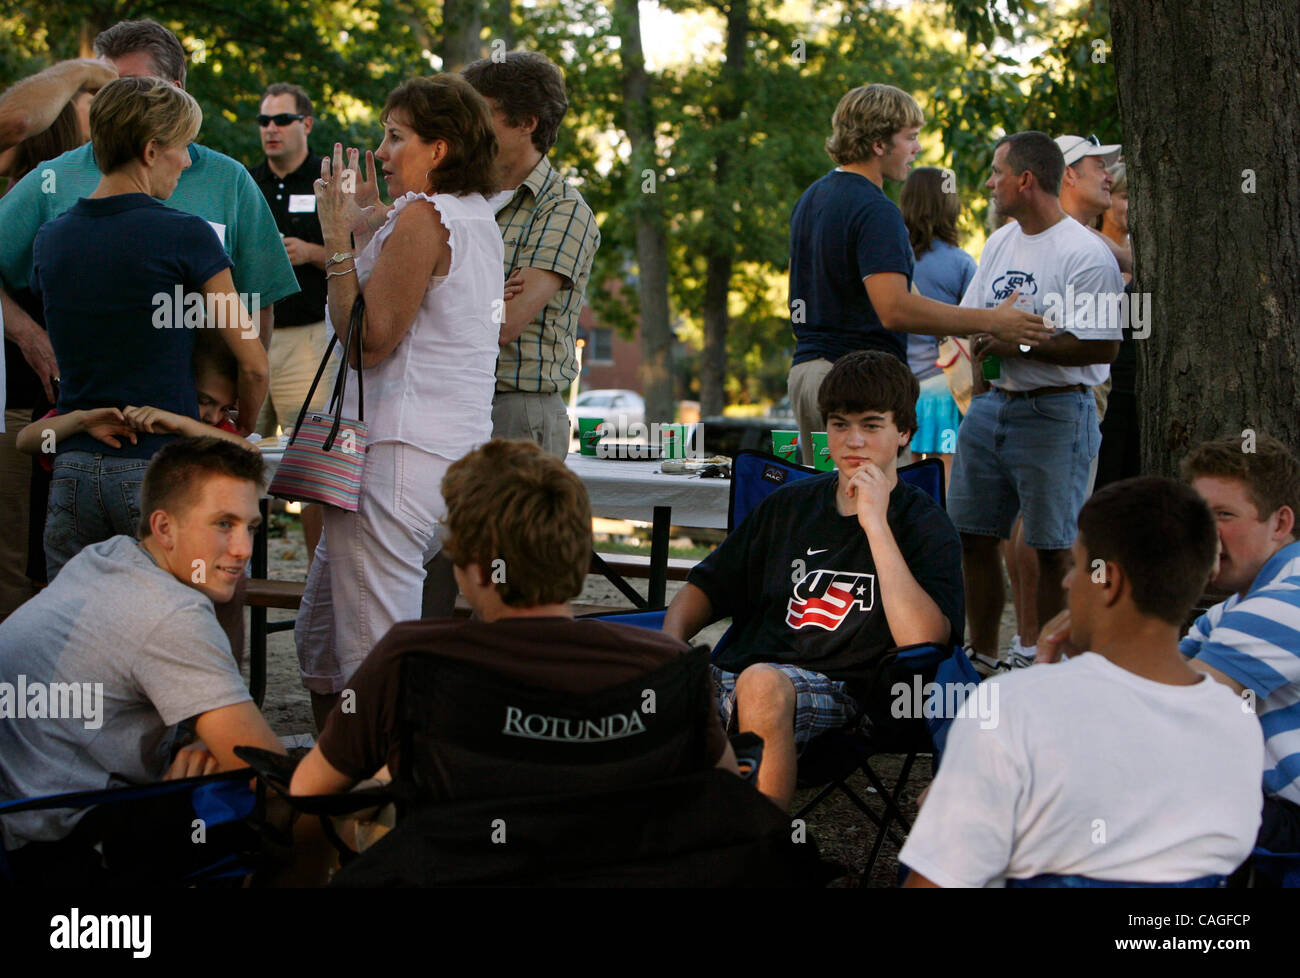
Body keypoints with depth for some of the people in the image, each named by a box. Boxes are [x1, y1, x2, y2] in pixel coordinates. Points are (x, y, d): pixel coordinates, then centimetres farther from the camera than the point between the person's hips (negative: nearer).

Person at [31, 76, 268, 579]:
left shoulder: (50, 239, 8)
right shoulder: (185, 236, -8)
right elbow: (254, 365, -3)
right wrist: (240, 435, 14)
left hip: (73, 467, 5)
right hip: (160, 469, -5)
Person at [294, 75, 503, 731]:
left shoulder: (421, 217, -11)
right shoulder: (480, 221, 17)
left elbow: (367, 341, -15)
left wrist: (339, 240, -8)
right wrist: (367, 228, 19)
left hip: (396, 453, -11)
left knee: (374, 661, -9)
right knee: (317, 637, 18)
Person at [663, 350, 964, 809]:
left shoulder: (924, 525, 6)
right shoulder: (789, 505, 22)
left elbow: (924, 641, -11)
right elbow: (704, 589, 28)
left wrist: (876, 524, -11)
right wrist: (670, 643, 5)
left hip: (837, 693, -4)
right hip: (732, 679, 4)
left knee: (762, 683, -39)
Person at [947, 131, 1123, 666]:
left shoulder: (1086, 253, -13)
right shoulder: (1000, 242, 15)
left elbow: (1102, 346, -18)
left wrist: (1019, 344, -16)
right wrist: (977, 339, 0)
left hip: (1054, 415, -8)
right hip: (988, 406, 8)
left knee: (1052, 548, -3)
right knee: (973, 536, 10)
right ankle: (981, 657, 21)